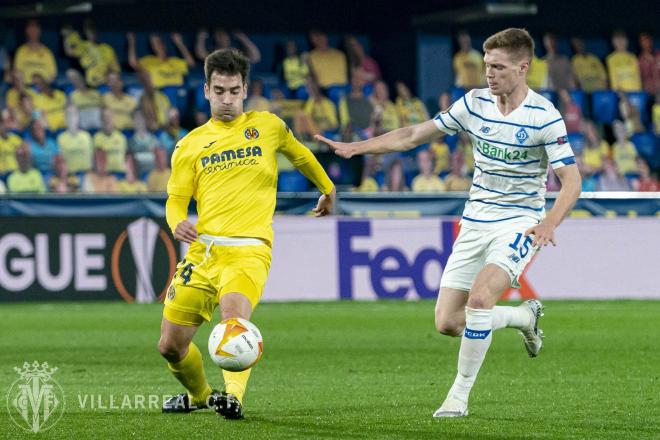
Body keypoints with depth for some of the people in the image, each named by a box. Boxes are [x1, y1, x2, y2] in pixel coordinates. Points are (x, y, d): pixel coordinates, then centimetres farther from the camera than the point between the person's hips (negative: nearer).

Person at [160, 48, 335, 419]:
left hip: (248, 249, -3)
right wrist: (178, 222, -13)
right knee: (171, 346, 3)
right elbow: (176, 198, 10)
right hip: (202, 248, 3)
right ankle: (199, 395, 31)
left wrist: (328, 189, 41)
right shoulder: (191, 145, 12)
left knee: (234, 318, -35)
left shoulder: (267, 126, 10)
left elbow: (300, 155, 29)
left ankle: (233, 395, -46)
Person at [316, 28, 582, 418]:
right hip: (476, 221, 6)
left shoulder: (544, 116, -13)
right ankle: (526, 317, 29)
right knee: (447, 323, 0)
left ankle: (460, 395, -14)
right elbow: (413, 136, 7)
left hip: (519, 221, -6)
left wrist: (549, 224, -32)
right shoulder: (475, 103, 1)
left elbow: (571, 182, -15)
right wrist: (356, 147, -1)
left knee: (480, 296, -29)